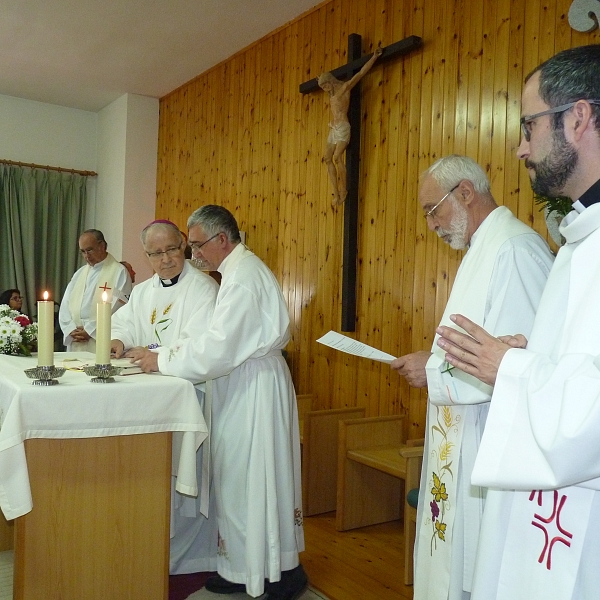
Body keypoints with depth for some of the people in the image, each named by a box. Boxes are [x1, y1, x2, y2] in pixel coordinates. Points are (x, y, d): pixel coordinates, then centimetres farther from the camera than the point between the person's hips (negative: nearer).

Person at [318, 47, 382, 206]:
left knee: (337, 157, -20)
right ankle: (336, 193, -2)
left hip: (342, 128, -9)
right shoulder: (332, 94, 20)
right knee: (328, 158, -1)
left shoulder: (345, 87, -1)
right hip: (333, 129, 9)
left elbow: (361, 73, -7)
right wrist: (321, 82, 49)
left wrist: (374, 57, -11)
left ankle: (343, 190, -11)